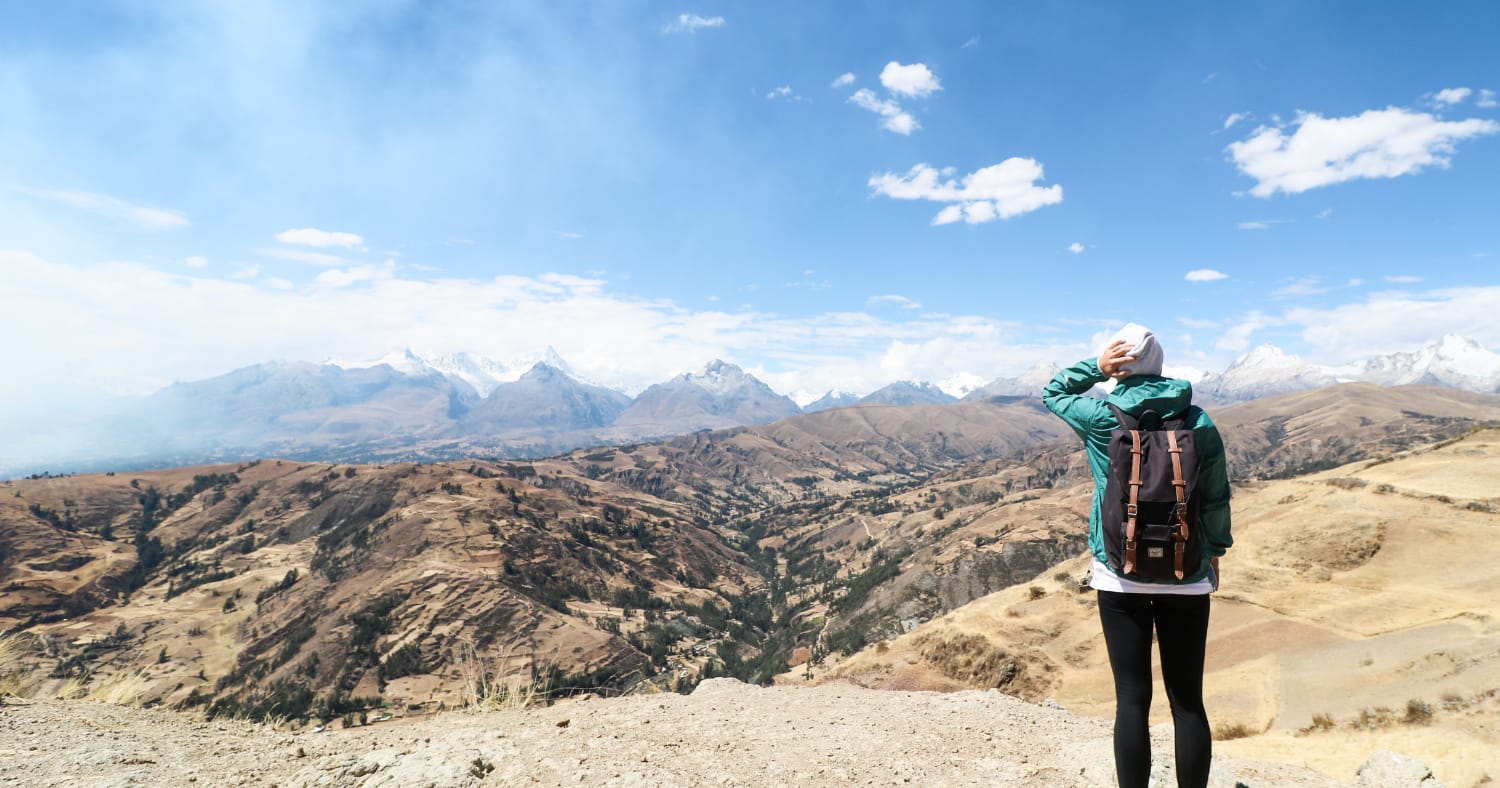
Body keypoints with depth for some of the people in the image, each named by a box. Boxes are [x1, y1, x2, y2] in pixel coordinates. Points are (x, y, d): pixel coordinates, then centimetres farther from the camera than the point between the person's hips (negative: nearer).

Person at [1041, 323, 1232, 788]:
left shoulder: (1100, 418, -7)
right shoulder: (1199, 423, -3)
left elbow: (1052, 393, 12)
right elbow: (1216, 499, 5)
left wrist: (1096, 367, -1)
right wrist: (1215, 551, 19)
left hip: (1121, 577, -1)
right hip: (1187, 578, 2)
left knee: (1132, 699, 5)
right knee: (1188, 702, 10)